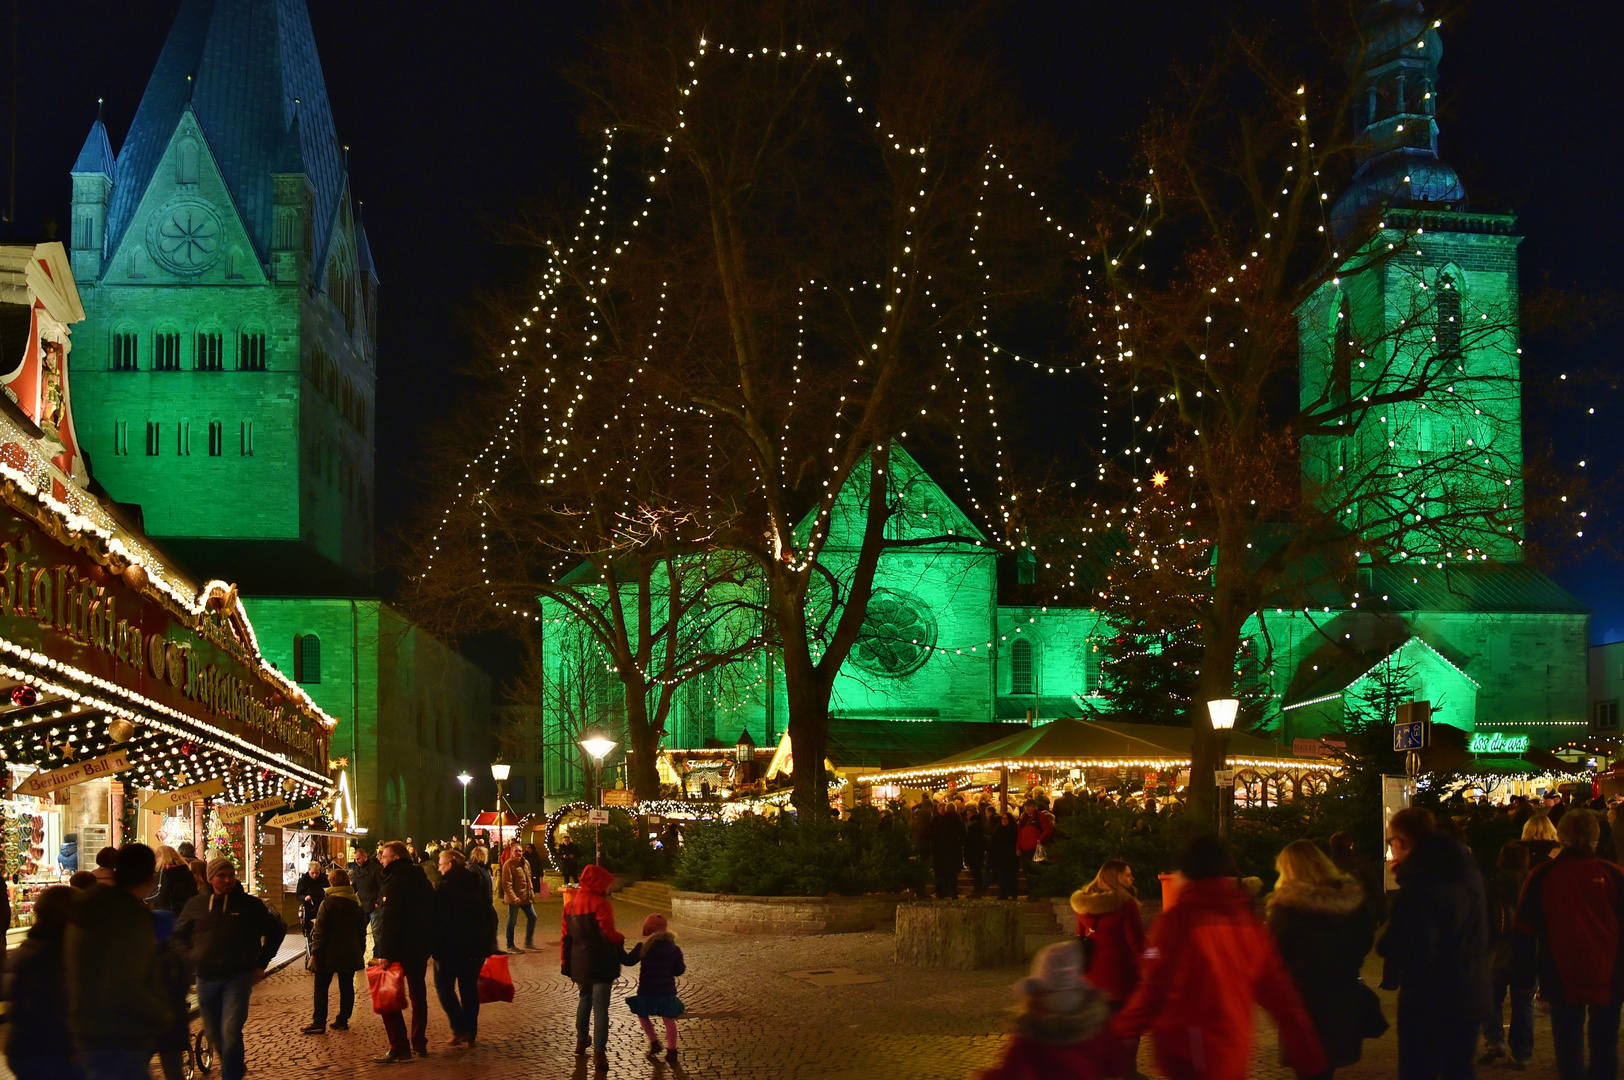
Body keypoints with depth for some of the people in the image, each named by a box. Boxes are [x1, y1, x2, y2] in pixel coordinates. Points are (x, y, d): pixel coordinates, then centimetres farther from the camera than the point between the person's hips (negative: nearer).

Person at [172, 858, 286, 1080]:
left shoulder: (250, 904, -1)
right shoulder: (196, 904, 3)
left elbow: (276, 931, 10)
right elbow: (179, 934, 17)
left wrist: (261, 963, 6)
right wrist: (191, 958, 3)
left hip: (238, 978, -3)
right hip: (206, 980, 3)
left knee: (231, 1032, -17)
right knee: (215, 1035, 14)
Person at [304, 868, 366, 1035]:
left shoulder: (328, 903, -12)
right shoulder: (356, 903, 7)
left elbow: (319, 931, -14)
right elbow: (362, 930, 14)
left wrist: (315, 953, -11)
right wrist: (361, 950, 21)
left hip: (329, 954, -5)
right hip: (350, 954, 5)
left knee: (321, 987, 1)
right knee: (347, 986, 10)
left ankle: (319, 1022, -3)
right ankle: (343, 1020, 11)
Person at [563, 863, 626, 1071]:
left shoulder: (571, 904, 7)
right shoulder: (601, 904, -15)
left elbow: (566, 935, 10)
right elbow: (608, 934, -19)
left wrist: (565, 961, 16)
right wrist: (620, 938, 2)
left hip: (579, 962, 7)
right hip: (600, 963, -7)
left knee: (585, 999, 26)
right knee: (600, 1006, -4)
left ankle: (581, 1042, 35)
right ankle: (599, 1053, -6)